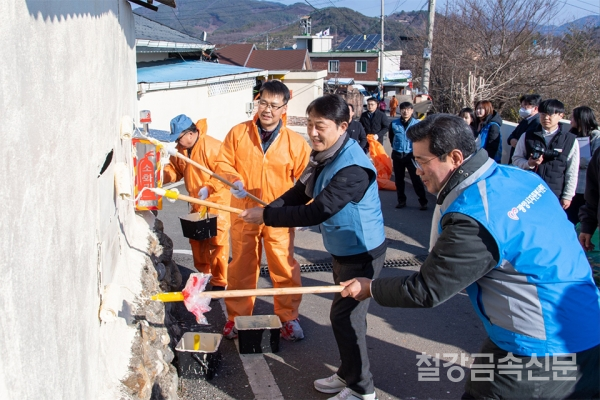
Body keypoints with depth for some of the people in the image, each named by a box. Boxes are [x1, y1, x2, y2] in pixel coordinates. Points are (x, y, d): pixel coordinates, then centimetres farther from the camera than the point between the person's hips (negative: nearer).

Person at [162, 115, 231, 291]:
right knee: (197, 241, 18)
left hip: (217, 203, -8)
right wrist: (160, 176, -6)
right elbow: (174, 169, 13)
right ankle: (203, 274, 36)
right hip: (197, 204, 8)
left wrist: (209, 188, -29)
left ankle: (219, 283, 4)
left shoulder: (212, 146, -21)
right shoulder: (181, 149, 4)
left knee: (217, 243, -5)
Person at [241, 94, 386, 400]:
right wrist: (267, 209, -13)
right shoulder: (325, 156, 2)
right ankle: (347, 374, 36)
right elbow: (299, 192, 4)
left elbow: (316, 212, -33)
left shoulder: (352, 168, -30)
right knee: (346, 314, 19)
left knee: (345, 317, -2)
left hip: (362, 252, -9)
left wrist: (266, 216, -27)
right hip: (343, 249, 9)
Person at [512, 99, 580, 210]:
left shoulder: (570, 140, 2)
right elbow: (516, 159, 9)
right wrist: (529, 163, -12)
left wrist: (567, 196, 3)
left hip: (555, 196, -1)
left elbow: (572, 172, 4)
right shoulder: (527, 136, 6)